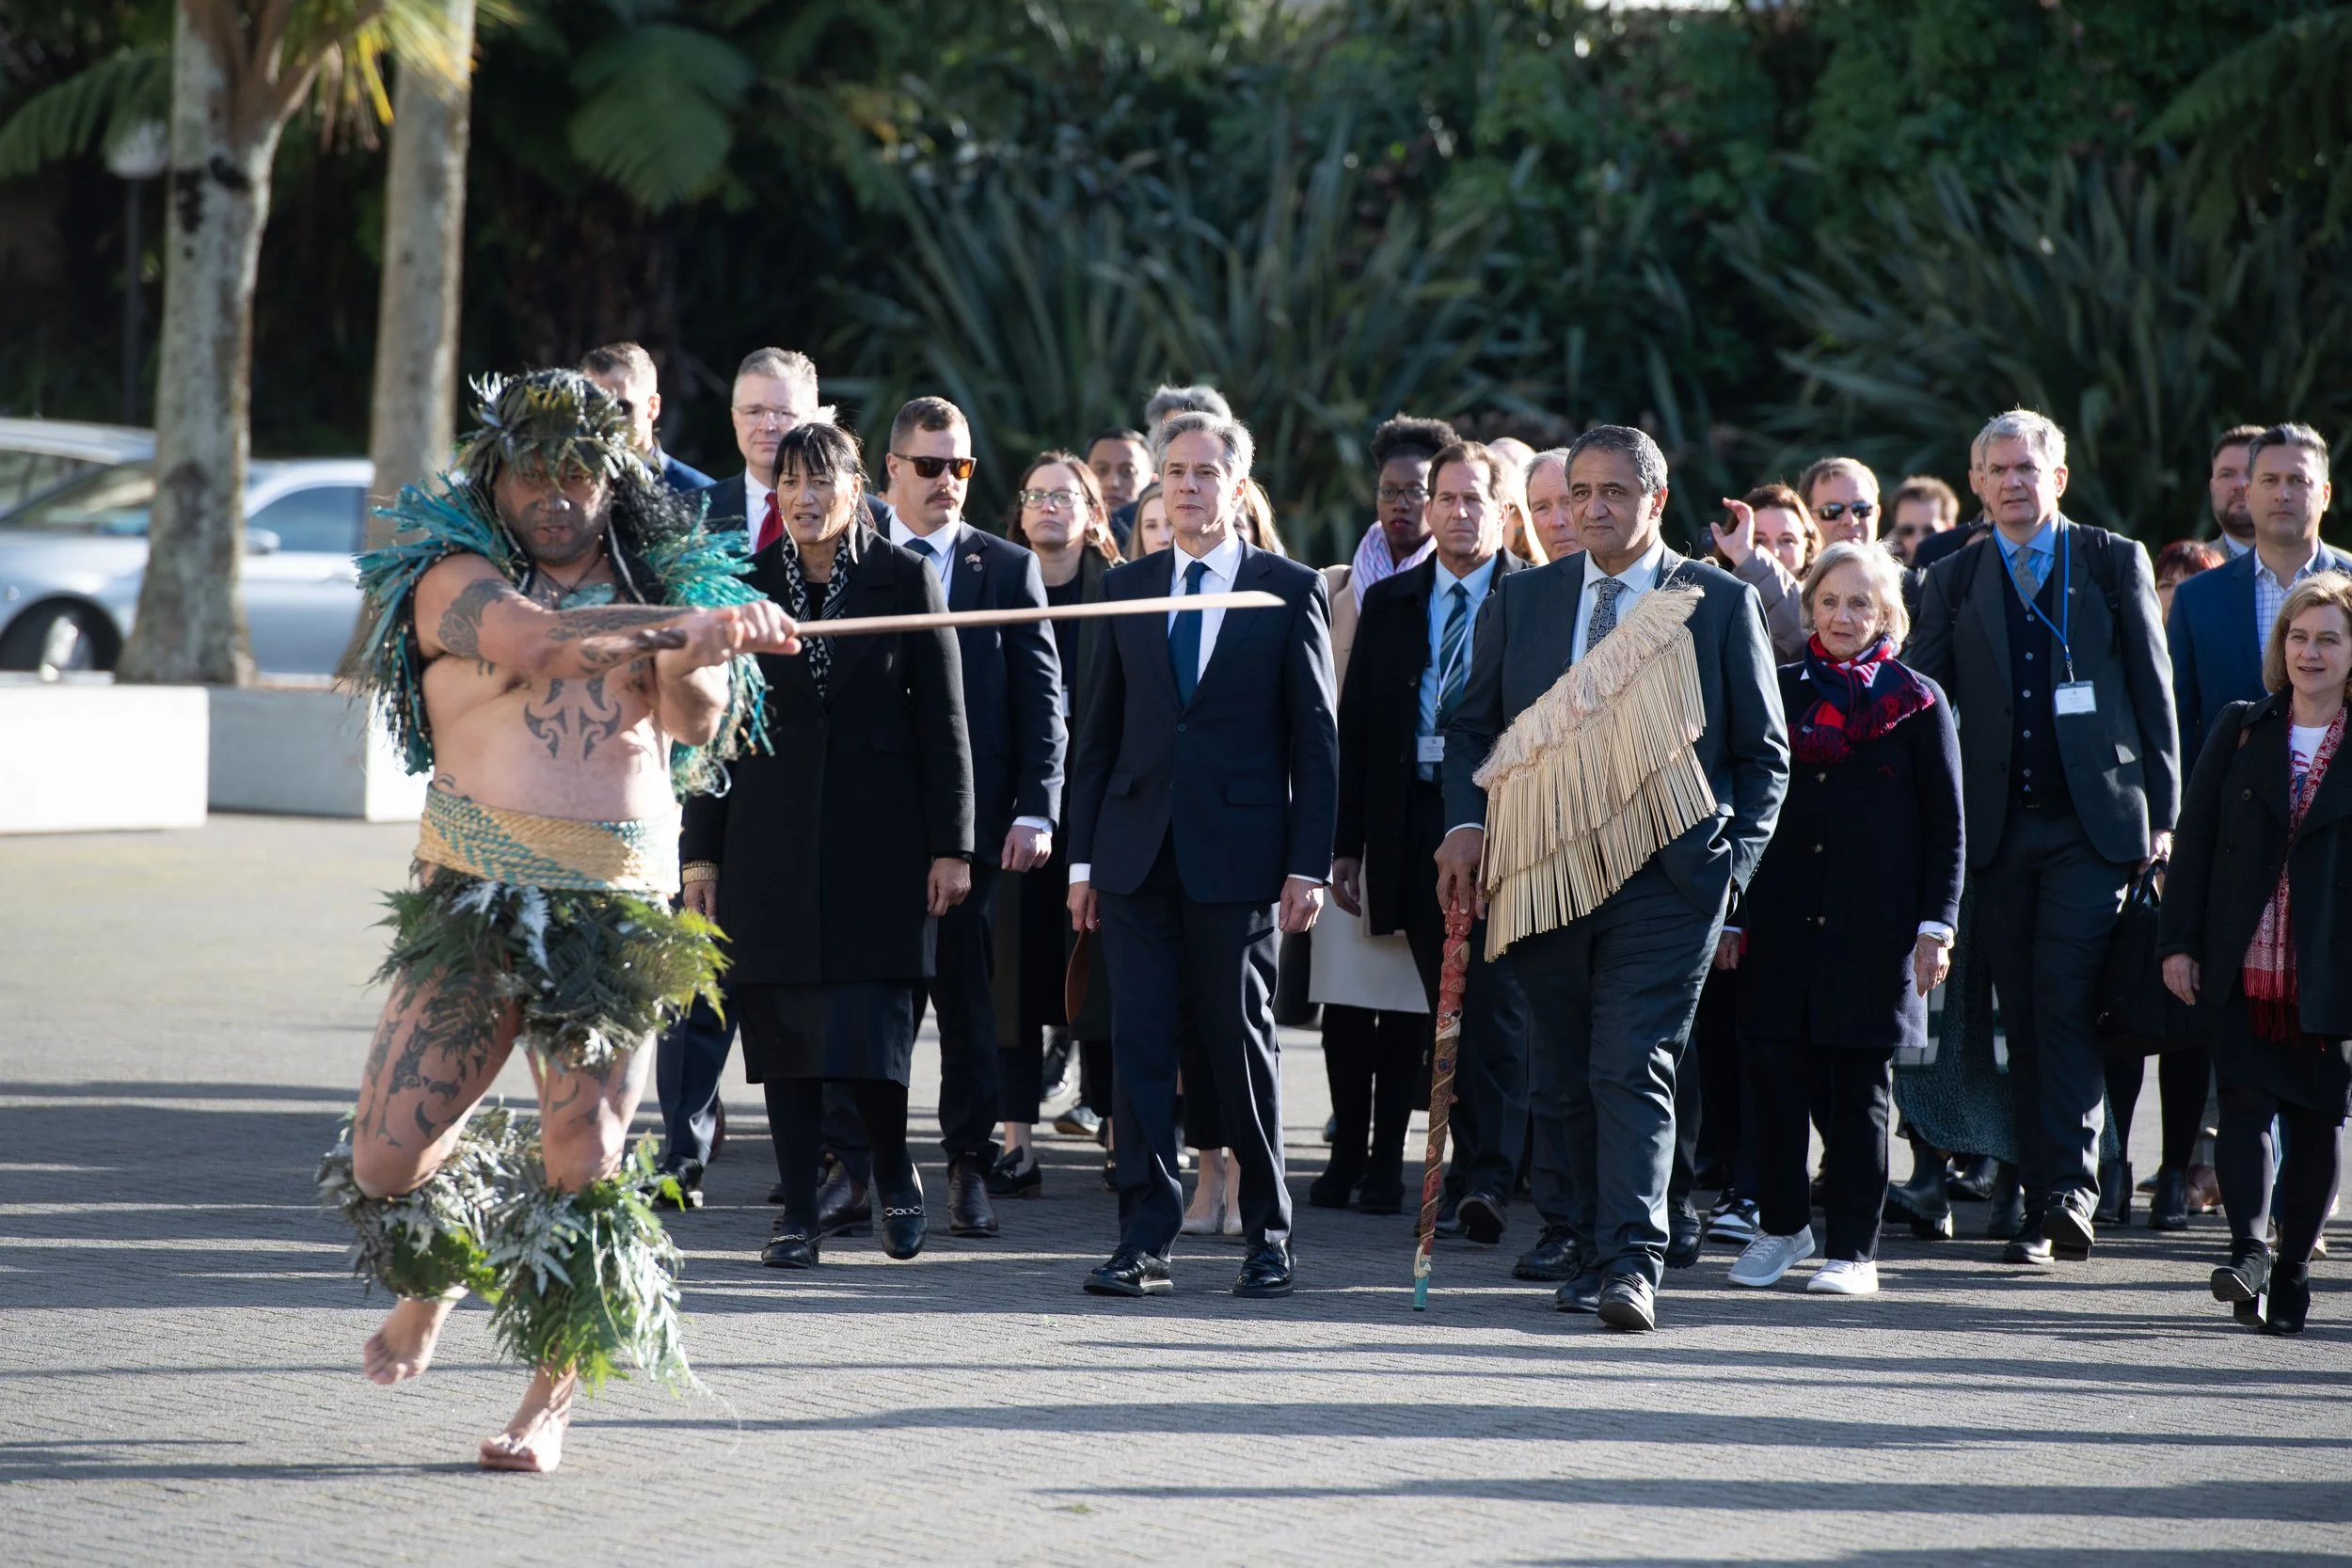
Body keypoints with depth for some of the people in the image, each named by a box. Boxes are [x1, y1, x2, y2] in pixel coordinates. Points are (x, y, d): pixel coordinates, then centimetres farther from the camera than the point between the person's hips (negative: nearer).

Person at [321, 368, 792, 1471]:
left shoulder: (657, 585, 12)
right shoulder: (455, 574, 2)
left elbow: (698, 721, 1)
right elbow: (534, 636, -19)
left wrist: (700, 664, -22)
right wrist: (686, 624, -26)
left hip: (621, 904, 1)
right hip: (475, 894, -1)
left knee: (584, 1158, -5)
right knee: (389, 1154, -4)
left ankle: (552, 1402, 9)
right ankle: (434, 1276, 31)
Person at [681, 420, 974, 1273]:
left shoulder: (905, 578, 0)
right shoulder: (744, 584, 6)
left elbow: (943, 720, 1)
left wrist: (951, 845, -4)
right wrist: (701, 849, 4)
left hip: (877, 836, -2)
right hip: (772, 840, 2)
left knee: (869, 1029, -9)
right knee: (782, 1028, 2)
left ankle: (894, 1171, 16)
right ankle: (798, 1210, 10)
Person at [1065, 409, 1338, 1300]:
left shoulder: (1289, 591, 1)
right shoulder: (1126, 589, 10)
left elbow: (1315, 736, 0)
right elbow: (1099, 731, 12)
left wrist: (1309, 863, -7)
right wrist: (1083, 856, 6)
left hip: (1238, 852, -3)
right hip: (1137, 851, 3)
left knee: (1242, 1042, 3)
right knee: (1139, 1042, -1)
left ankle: (1267, 1235, 14)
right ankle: (1145, 1241, 1)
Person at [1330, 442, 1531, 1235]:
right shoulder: (1389, 603, 14)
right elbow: (1356, 729, 13)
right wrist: (1346, 844, 9)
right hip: (1412, 825, 4)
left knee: (1495, 999, -11)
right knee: (1445, 1004, 8)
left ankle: (1491, 1176, -15)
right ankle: (1470, 1166, 15)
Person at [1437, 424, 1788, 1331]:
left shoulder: (1720, 603, 4)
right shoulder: (1522, 600, 12)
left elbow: (1763, 751, 7)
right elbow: (1471, 727, 17)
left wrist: (1732, 863, -3)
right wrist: (1466, 823, 0)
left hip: (1666, 878, -4)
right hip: (1542, 877, 4)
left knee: (1633, 1070, -14)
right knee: (1560, 1083, 6)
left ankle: (1632, 1264, -18)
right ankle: (1593, 1251, 17)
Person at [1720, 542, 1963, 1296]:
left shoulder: (1916, 702, 4)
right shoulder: (1779, 691, 10)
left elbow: (1945, 824, 3)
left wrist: (1937, 925, -5)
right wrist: (1733, 916, 7)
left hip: (1873, 927, -2)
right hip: (1783, 918, 2)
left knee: (1861, 1085, 1)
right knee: (1773, 1069, -1)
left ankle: (1853, 1248, 7)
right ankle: (1781, 1225, 16)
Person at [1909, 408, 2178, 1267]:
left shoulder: (2116, 562, 6)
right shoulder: (1953, 580, 11)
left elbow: (2153, 694, 5)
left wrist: (2162, 813, -1)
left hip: (2094, 824, -3)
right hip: (1998, 831, 3)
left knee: (2065, 1002, -15)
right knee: (2023, 1019, 4)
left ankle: (2069, 1190, -16)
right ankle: (2046, 1205, 9)